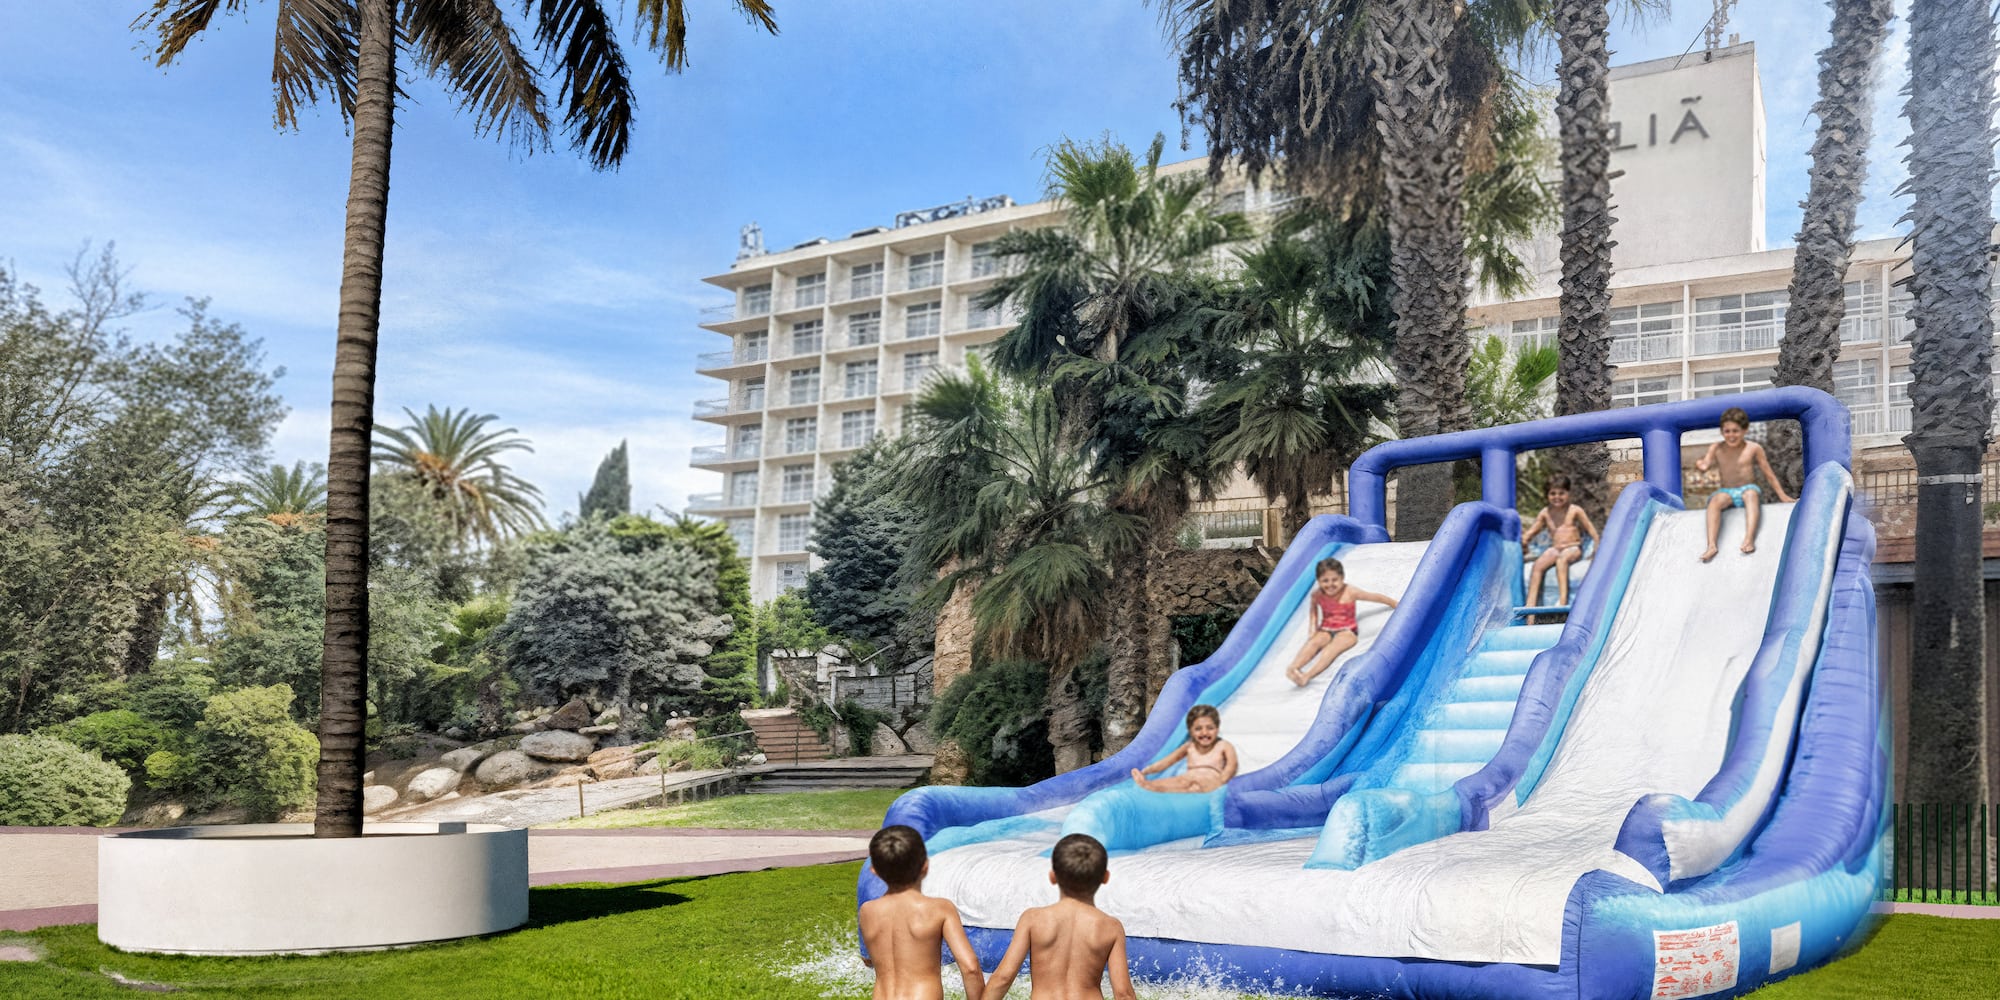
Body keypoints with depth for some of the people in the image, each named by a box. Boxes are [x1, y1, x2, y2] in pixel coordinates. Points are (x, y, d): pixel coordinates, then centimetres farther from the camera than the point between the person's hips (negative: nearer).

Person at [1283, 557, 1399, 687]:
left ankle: (1307, 676, -55)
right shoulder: (1317, 595, -2)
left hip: (1347, 631, -3)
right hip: (1325, 630, 3)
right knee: (1313, 642, -30)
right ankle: (1292, 668, -53)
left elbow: (1377, 597, -2)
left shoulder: (1350, 592, -11)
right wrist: (1313, 628, 12)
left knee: (1333, 646, -35)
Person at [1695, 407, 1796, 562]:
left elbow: (1768, 474, 6)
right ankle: (1711, 545, -43)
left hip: (1748, 489, -1)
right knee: (1715, 500, -32)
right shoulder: (1716, 448, 6)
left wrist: (1782, 496, 5)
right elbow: (1705, 465, -7)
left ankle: (1749, 539, -52)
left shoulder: (1754, 448, 2)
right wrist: (1701, 466, -32)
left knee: (1751, 494, -37)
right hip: (1727, 492, 1)